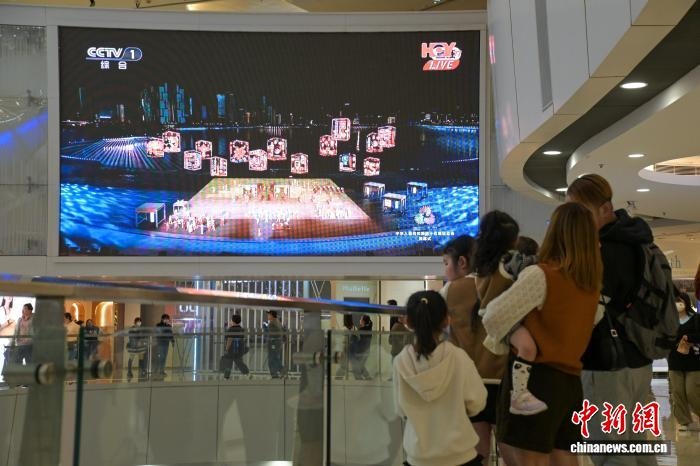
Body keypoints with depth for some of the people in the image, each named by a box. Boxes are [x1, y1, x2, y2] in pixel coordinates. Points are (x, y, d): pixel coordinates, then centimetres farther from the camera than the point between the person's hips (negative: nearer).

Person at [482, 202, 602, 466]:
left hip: (536, 377, -7)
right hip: (571, 381, 7)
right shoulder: (592, 281, 8)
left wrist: (507, 339, 6)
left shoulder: (541, 275, -12)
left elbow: (495, 317, -14)